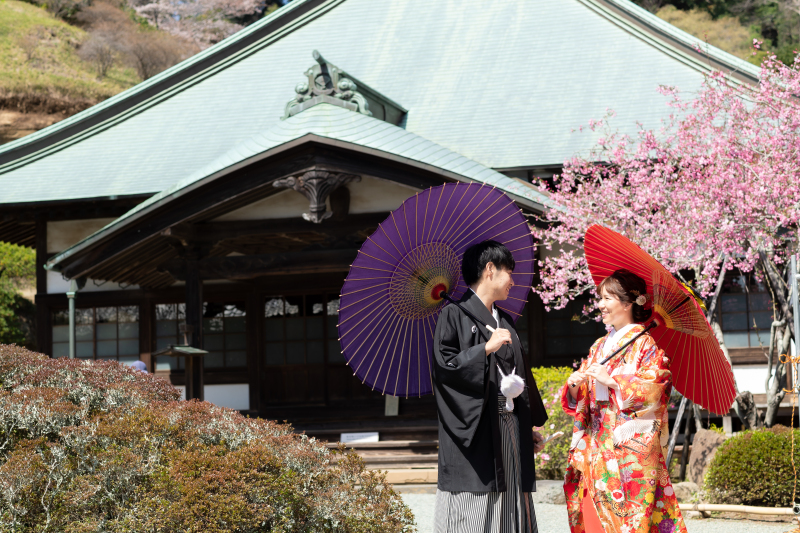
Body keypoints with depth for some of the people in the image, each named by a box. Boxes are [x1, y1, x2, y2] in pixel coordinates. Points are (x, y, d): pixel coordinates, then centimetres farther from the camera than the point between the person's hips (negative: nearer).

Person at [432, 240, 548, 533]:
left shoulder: (505, 321, 19)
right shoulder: (455, 315, -4)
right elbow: (444, 364, -14)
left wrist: (529, 424, 18)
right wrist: (487, 348, -17)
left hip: (510, 429, 7)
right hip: (474, 430, -7)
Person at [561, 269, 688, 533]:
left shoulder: (645, 344, -1)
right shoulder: (600, 347, 19)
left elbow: (657, 388, -14)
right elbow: (579, 399, 18)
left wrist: (612, 380, -15)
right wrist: (574, 385, -4)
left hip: (632, 445, -6)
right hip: (597, 447, 6)